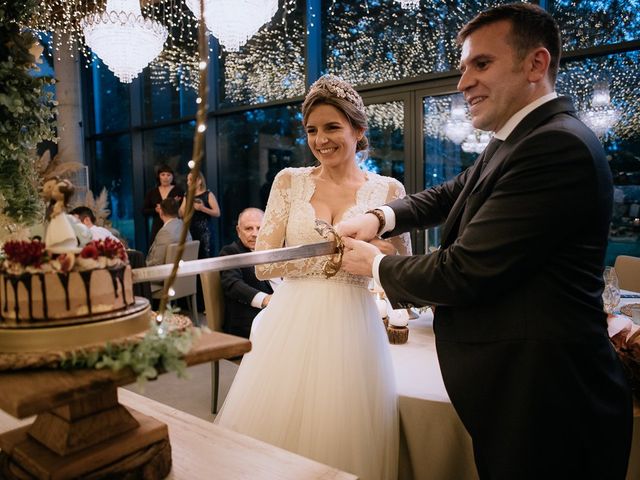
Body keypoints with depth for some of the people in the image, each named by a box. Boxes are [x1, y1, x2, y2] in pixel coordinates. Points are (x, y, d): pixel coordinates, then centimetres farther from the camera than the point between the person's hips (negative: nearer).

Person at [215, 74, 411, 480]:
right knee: (277, 433, 5)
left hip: (352, 328, 0)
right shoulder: (290, 181, 5)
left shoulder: (387, 190, 3)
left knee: (343, 442, 4)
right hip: (292, 325, 1)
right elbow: (264, 263, -2)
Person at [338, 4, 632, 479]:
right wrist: (379, 217, -4)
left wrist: (376, 264, -7)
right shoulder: (516, 141, 7)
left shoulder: (558, 145, -23)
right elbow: (449, 196, 16)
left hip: (541, 402, -9)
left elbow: (462, 274, -25)